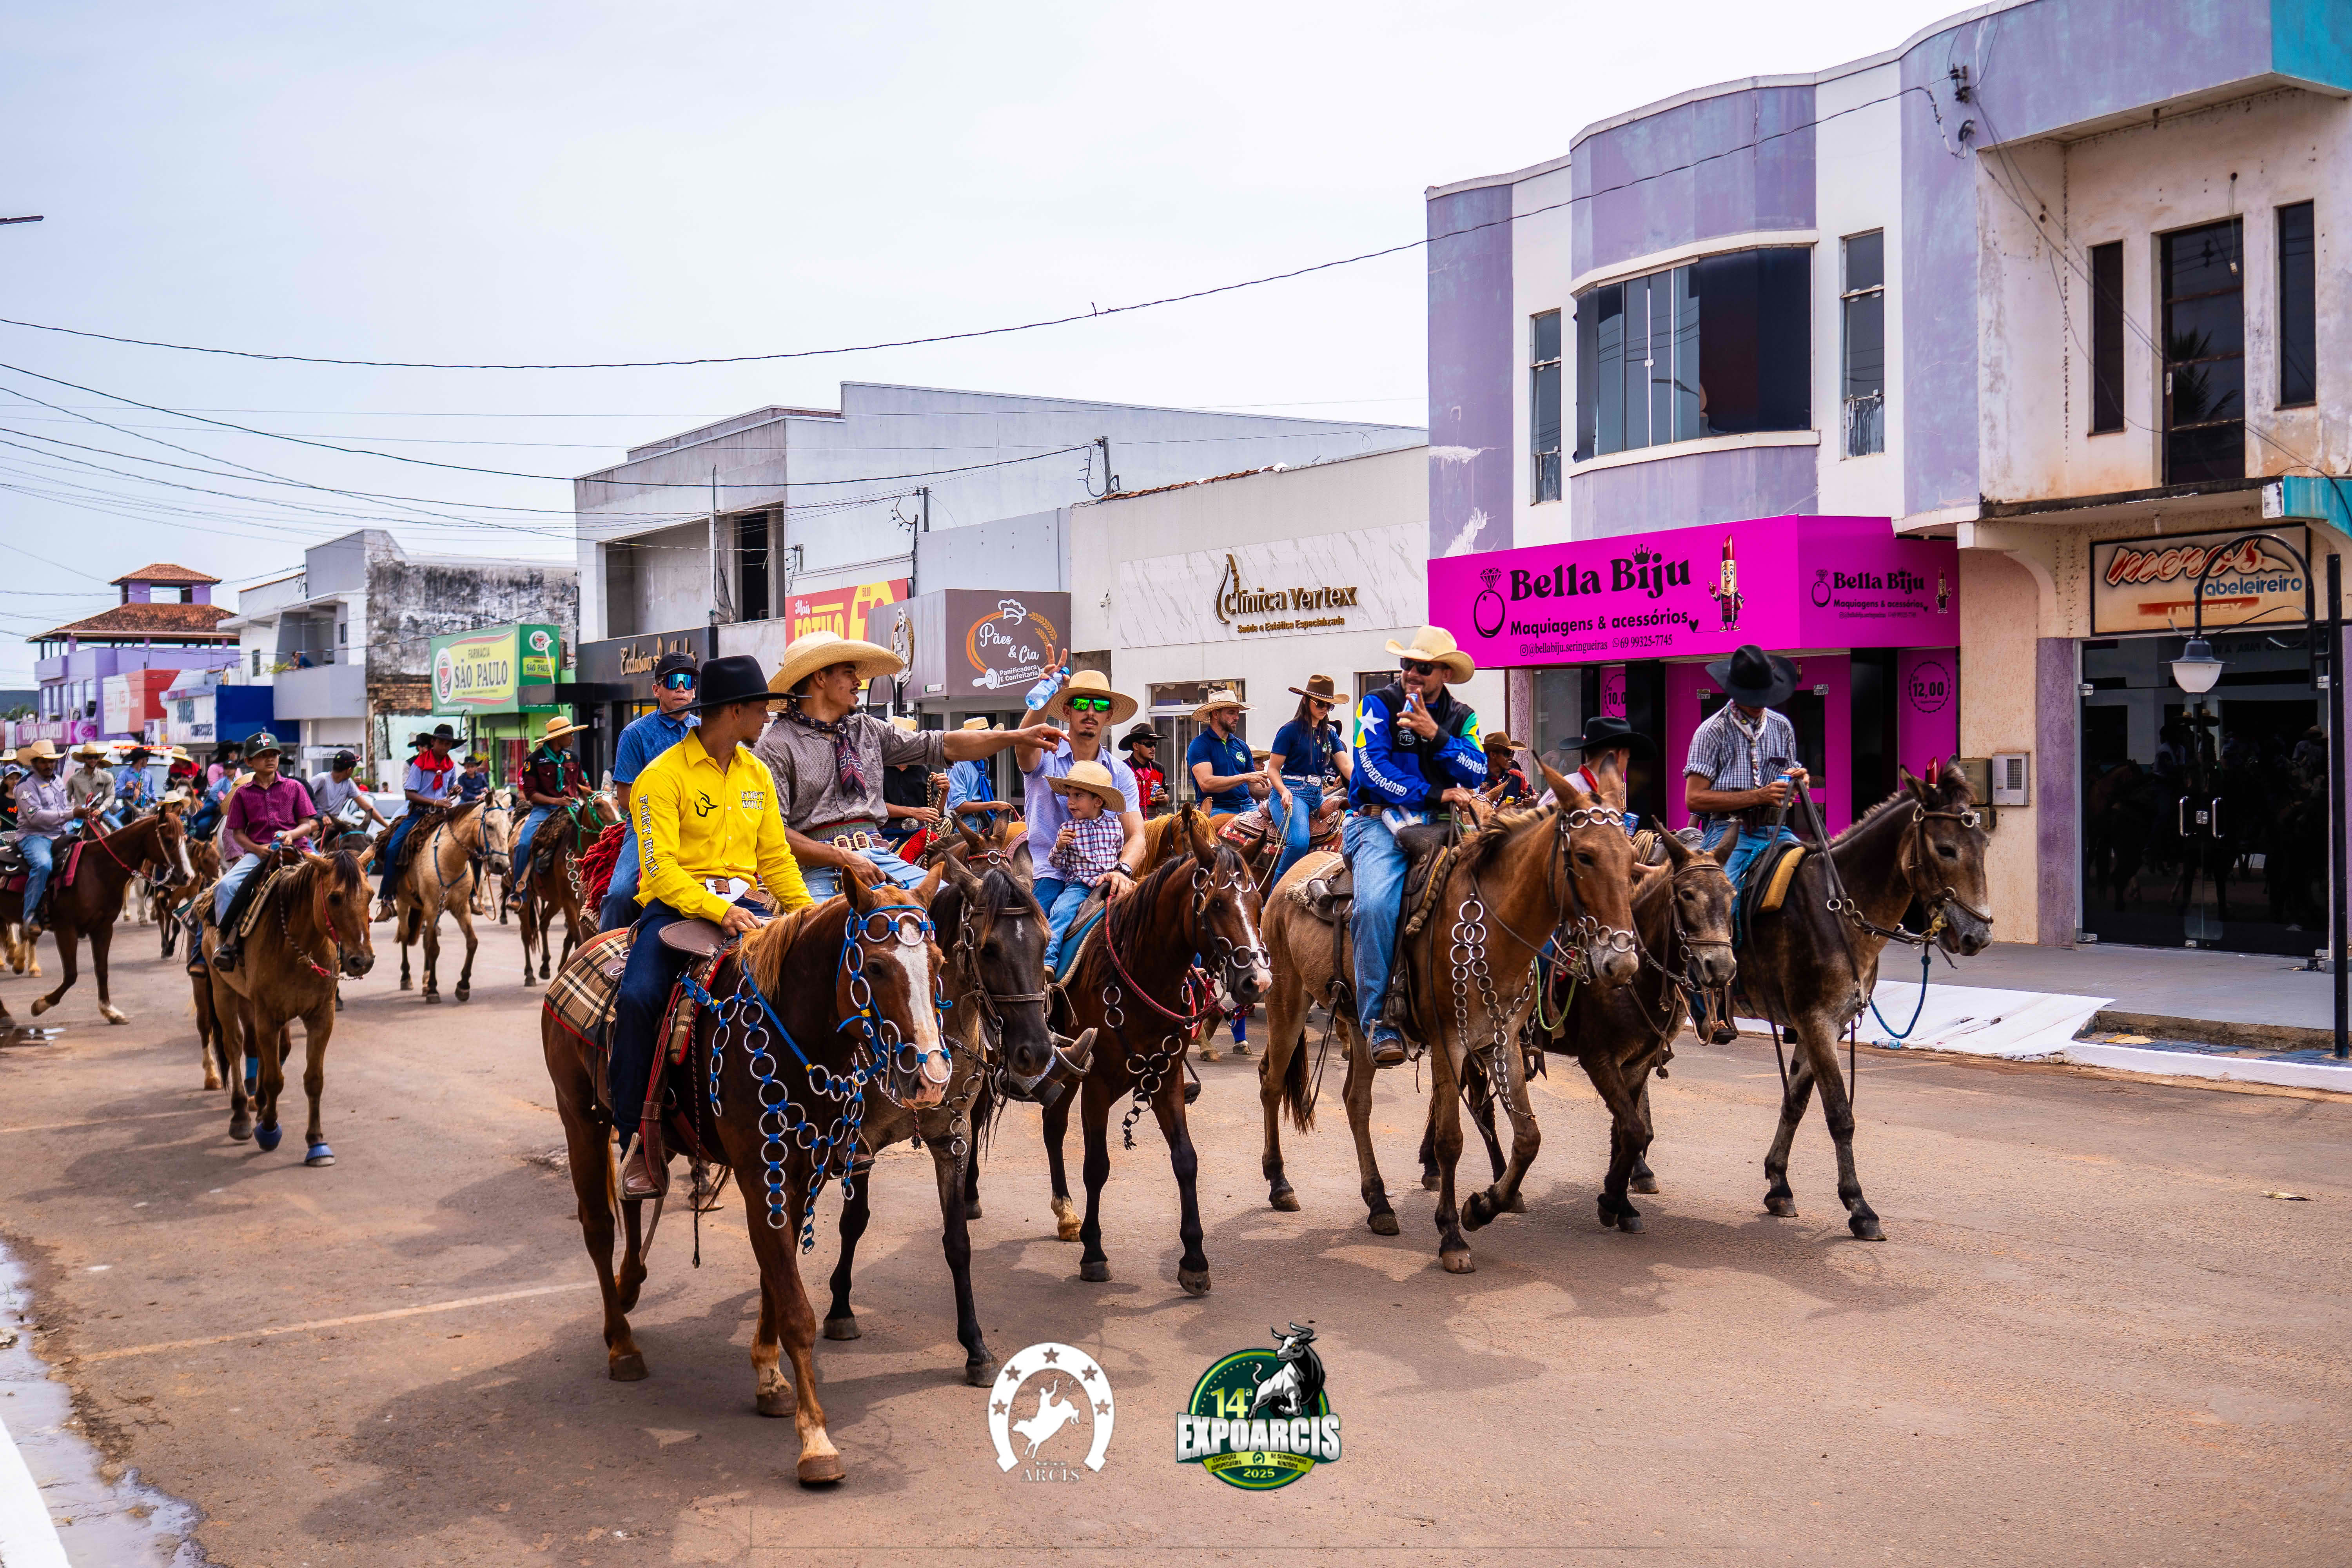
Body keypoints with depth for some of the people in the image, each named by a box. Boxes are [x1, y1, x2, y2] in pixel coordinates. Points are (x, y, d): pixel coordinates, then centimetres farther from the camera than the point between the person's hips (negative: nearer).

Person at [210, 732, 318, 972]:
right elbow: (238, 833, 10)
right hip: (256, 851, 1)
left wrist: (291, 834, -14)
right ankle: (227, 940, -19)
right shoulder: (243, 793, 11)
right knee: (226, 886, -24)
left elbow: (310, 824, 7)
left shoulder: (294, 787, 10)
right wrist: (258, 849, -9)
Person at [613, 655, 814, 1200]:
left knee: (810, 976, -19)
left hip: (742, 904, 5)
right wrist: (716, 910, -28)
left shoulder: (757, 775, 14)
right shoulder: (662, 776, -6)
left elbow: (776, 857, 16)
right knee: (638, 998, -29)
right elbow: (660, 868, -15)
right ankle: (639, 1138, -15)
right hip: (675, 905, -5)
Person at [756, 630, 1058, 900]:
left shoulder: (866, 729, 19)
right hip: (818, 868, -6)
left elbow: (941, 746, 20)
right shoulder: (776, 746, 1)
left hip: (879, 857, 6)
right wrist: (843, 858, -17)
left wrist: (1021, 735, 14)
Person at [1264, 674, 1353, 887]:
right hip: (1291, 793, -7)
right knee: (1299, 841, -30)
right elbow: (1273, 770, -1)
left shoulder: (1329, 733, 17)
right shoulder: (1290, 731, -1)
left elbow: (1347, 765, 7)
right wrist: (1284, 792, -20)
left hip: (1317, 796, 7)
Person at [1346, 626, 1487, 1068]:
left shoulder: (1461, 718, 14)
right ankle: (1378, 1022, -24)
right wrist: (1435, 794, -14)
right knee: (1376, 903, -31)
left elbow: (1477, 773, -2)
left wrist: (1436, 734, -14)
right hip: (1382, 821, -4)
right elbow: (1374, 771, -8)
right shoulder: (1378, 705, 3)